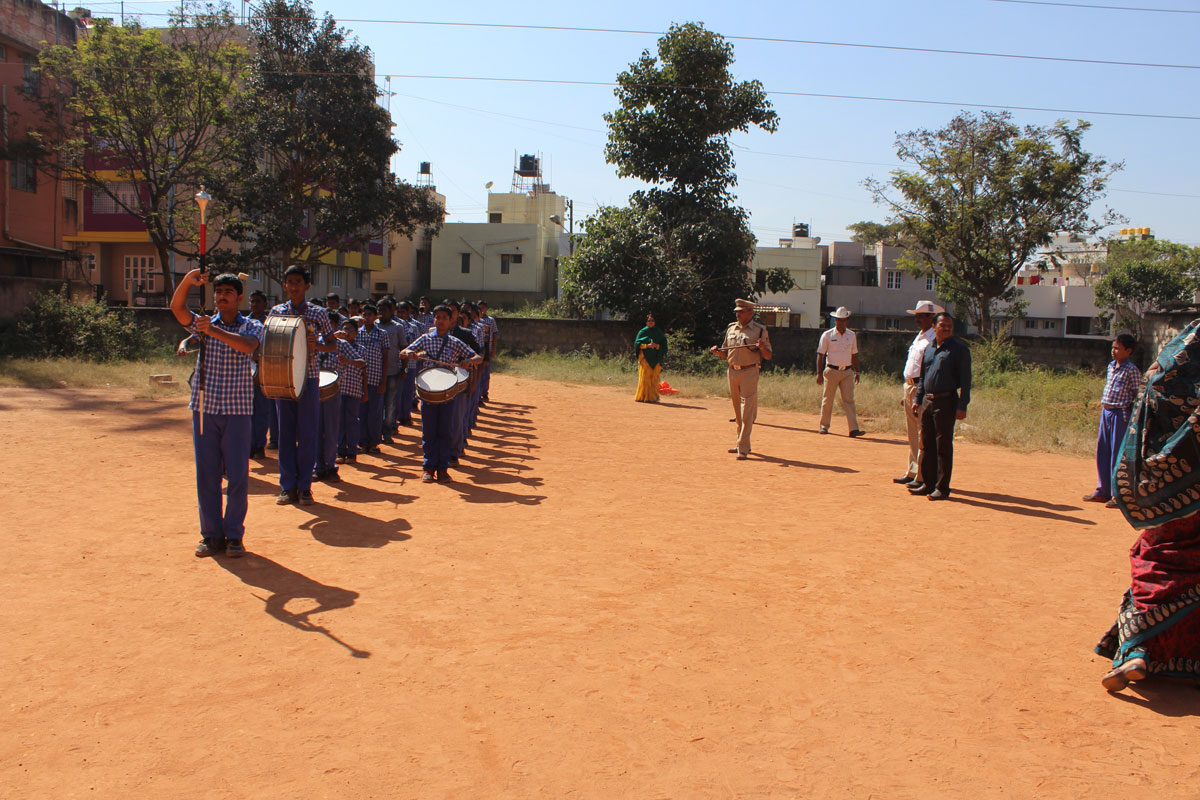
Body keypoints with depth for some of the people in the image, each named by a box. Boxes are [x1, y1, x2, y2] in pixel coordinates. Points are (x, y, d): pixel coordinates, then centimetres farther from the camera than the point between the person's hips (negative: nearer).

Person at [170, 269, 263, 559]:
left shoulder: (252, 327, 5)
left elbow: (248, 345, -17)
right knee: (206, 475, 4)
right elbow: (177, 308, -5)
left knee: (238, 475, -2)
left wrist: (215, 331, -28)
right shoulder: (203, 324, 11)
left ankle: (234, 535, 10)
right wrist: (188, 281, -21)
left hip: (237, 410, -2)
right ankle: (211, 535, 13)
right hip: (204, 407, 2)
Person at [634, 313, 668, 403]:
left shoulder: (659, 332, 11)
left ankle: (653, 397, 2)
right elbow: (637, 344, -1)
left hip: (656, 358, 2)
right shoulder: (642, 332, 7)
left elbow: (664, 344, 6)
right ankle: (643, 396, -4)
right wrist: (648, 345, -14)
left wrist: (656, 346, -13)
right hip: (645, 357, -2)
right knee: (645, 377, -7)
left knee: (654, 377, -3)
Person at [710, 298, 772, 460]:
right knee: (737, 410, 13)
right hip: (732, 372, 6)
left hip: (749, 372, -6)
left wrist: (762, 347, -22)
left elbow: (768, 356, -2)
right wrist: (717, 351, 0)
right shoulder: (731, 329, 14)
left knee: (747, 411, -10)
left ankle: (743, 448, -11)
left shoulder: (760, 330, -1)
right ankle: (741, 442, 24)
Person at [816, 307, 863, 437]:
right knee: (827, 399, 5)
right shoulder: (827, 335, -1)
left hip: (847, 372, 2)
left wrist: (857, 372, 14)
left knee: (849, 400, -5)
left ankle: (854, 429, -11)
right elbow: (820, 354, -2)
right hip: (832, 371, -2)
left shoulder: (852, 335, 10)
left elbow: (854, 354, 18)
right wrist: (819, 373, -8)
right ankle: (824, 426, 19)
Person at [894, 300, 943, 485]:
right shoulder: (918, 338, 19)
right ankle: (912, 472, 21)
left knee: (924, 434, -7)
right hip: (910, 387, 10)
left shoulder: (935, 340, -12)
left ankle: (923, 476, -4)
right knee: (912, 433, 14)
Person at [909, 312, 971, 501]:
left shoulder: (959, 349, -4)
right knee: (927, 445, 11)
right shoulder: (929, 348, 15)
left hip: (946, 402, -7)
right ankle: (928, 484, 20)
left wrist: (962, 406, -15)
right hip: (927, 401, 7)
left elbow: (965, 380, -8)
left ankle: (942, 488, 3)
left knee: (943, 447, -3)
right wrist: (917, 398, 14)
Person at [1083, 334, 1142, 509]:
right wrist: (1103, 404, 16)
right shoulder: (1111, 366, 13)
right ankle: (1103, 491, 19)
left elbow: (1137, 396, -10)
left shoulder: (1132, 370, -9)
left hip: (1120, 414, -8)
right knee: (1102, 451, 10)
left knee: (1117, 453, -4)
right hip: (1106, 412, 8)